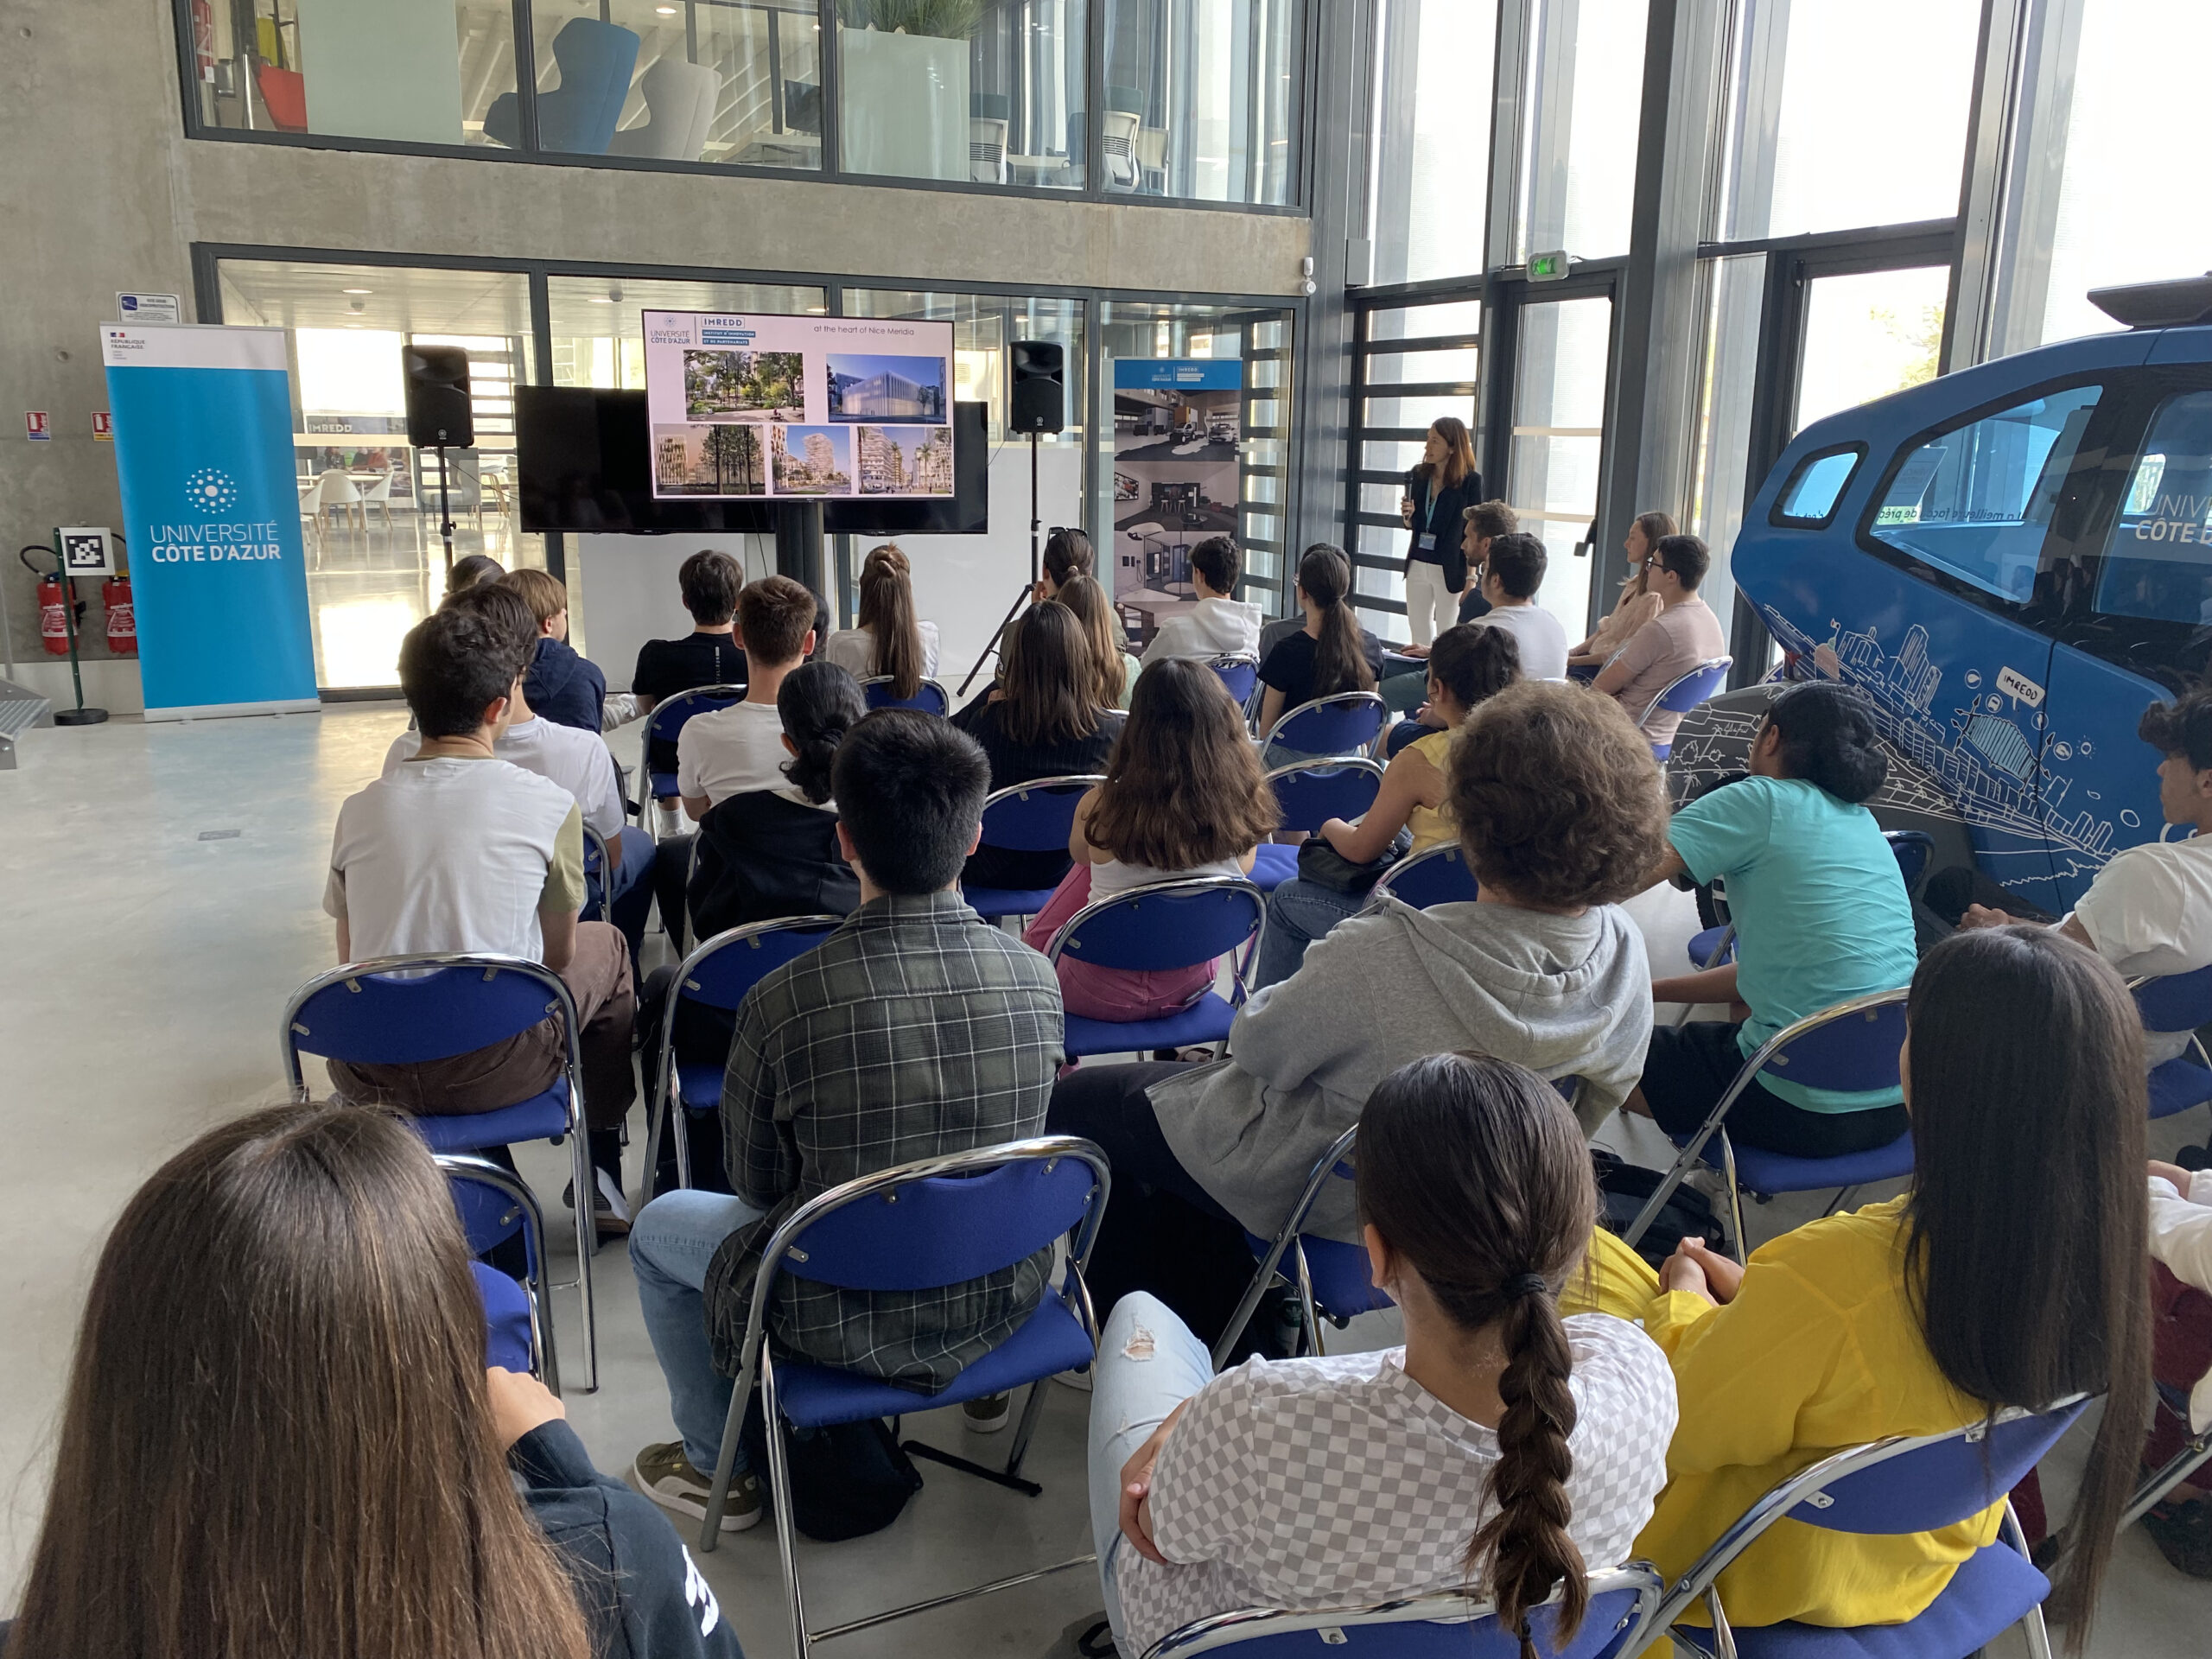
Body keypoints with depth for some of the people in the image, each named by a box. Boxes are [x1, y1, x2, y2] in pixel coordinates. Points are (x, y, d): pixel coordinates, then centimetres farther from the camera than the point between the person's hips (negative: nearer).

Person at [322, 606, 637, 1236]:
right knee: (605, 948, 23)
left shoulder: (359, 809, 5)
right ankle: (601, 1171, 29)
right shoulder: (548, 804, -5)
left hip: (369, 1076, 4)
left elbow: (350, 956, 14)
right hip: (495, 1069, -4)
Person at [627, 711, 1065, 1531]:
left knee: (660, 1226, 23)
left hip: (849, 1325, -3)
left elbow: (758, 1185, -9)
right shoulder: (1035, 978, -15)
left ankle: (717, 1469, 36)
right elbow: (1002, 1141, 3)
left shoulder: (784, 1001, -26)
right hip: (1002, 1302, 4)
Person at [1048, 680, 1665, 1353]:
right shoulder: (1625, 953, -19)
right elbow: (1594, 1109, -1)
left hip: (1317, 1193, -7)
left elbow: (1257, 1048, -19)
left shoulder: (1379, 957, -38)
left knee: (1077, 1101, 14)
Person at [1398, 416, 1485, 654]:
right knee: (1419, 633, 13)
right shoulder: (1419, 475, 3)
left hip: (1450, 569, -5)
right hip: (1418, 565, 5)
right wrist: (1407, 516, -10)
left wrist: (1471, 578, -12)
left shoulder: (1470, 481, -11)